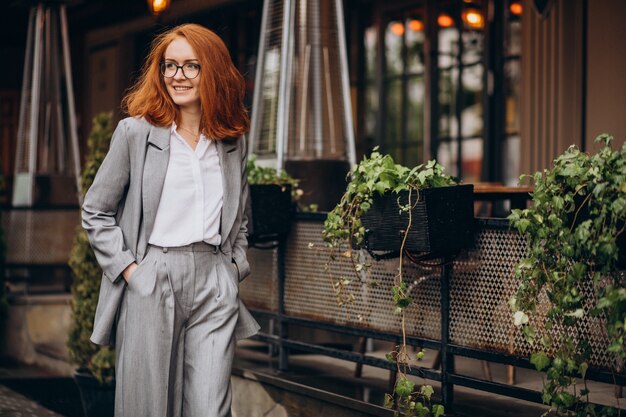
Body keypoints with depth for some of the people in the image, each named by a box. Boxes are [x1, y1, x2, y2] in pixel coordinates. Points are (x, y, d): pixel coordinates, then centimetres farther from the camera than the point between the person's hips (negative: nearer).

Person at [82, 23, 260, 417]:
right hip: (151, 281, -2)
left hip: (215, 282, 3)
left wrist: (236, 263, 11)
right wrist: (127, 267, -5)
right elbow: (95, 212, 4)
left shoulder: (233, 141, 12)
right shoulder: (136, 132, 1)